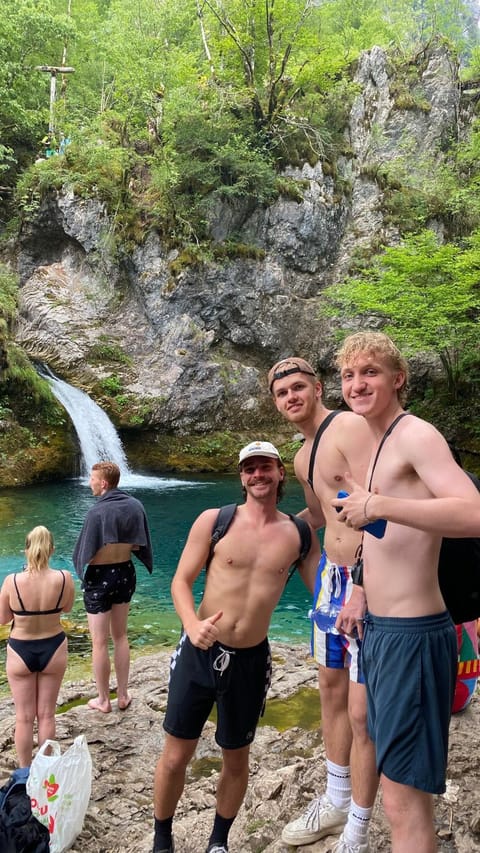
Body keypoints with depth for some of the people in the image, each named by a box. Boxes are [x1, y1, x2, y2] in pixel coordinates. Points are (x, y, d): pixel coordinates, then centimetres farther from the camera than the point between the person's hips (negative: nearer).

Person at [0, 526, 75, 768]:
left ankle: (25, 771, 31)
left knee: (24, 717, 17)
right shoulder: (64, 578, -18)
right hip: (53, 649, 1)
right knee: (46, 715, 18)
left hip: (20, 651, -1)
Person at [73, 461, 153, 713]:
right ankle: (123, 695, 28)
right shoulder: (135, 506, -7)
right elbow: (139, 545, 2)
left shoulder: (98, 512, -23)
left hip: (100, 577, -5)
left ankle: (103, 700, 23)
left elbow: (87, 552, -16)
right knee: (120, 637, 20)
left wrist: (80, 569, 4)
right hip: (125, 573, 6)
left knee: (100, 642, 10)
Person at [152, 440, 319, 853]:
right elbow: (181, 580, -5)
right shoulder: (214, 520, -7)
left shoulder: (298, 533, -2)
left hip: (250, 660, 2)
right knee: (176, 756, 9)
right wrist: (192, 625, -22)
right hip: (199, 652, -1)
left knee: (236, 761, 17)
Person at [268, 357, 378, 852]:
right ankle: (336, 802, 38)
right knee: (331, 690, 18)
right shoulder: (302, 459, 13)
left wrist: (363, 587, -26)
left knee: (362, 712, -2)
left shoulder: (349, 427, -14)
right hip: (331, 574, 9)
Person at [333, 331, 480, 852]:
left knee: (404, 800, 1)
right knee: (396, 789, 22)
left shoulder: (416, 435, -15)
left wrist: (376, 505, -31)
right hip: (379, 629, 10)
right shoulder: (377, 443, 14)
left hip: (411, 636, -9)